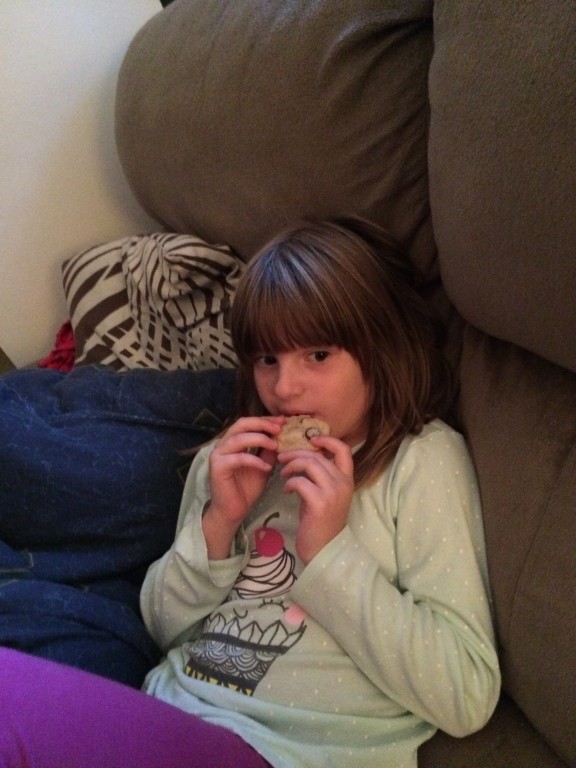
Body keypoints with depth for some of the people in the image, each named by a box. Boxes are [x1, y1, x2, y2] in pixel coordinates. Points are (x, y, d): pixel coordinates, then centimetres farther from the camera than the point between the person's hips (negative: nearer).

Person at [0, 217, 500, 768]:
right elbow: (165, 628, 13)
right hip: (167, 720, 6)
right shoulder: (231, 459, 13)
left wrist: (330, 551, -16)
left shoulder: (422, 459, -4)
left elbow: (467, 700, -9)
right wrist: (218, 522, -4)